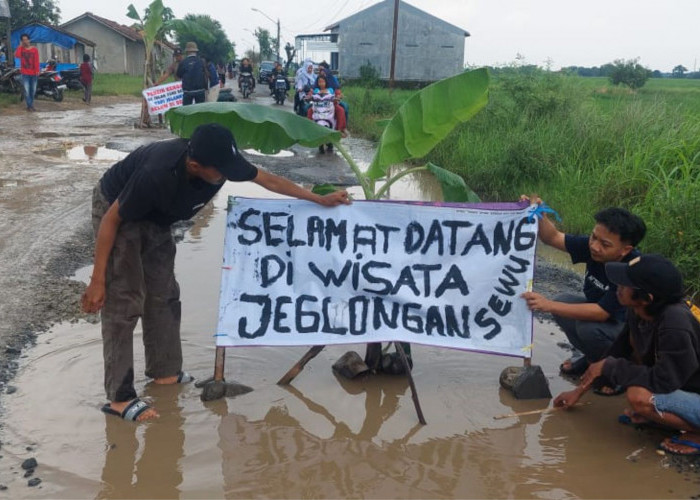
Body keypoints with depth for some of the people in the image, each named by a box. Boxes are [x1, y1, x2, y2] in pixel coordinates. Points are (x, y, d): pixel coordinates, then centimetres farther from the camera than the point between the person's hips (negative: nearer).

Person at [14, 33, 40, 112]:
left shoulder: (34, 49, 2)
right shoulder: (21, 49, 3)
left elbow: (36, 61, -2)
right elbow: (17, 55, -18)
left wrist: (37, 71, -11)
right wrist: (20, 45, -10)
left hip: (33, 73, 1)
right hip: (25, 73, -1)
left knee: (33, 90, 8)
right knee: (26, 90, -10)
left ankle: (31, 105, 20)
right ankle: (29, 106, -7)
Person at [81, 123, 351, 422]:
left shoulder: (220, 161, -22)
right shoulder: (158, 174, -41)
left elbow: (268, 180, -6)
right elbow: (111, 220, -28)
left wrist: (319, 200, -1)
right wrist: (97, 280, -24)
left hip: (155, 219, 7)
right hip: (116, 212, -7)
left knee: (164, 295, 10)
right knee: (125, 302, -11)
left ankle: (165, 372, 24)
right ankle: (119, 397, -6)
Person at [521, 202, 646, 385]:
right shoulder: (593, 247, -16)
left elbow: (601, 312, -36)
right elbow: (553, 237, -9)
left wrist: (549, 305, -41)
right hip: (600, 311, 7)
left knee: (589, 328, -32)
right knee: (563, 302, -14)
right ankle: (592, 356, 10)